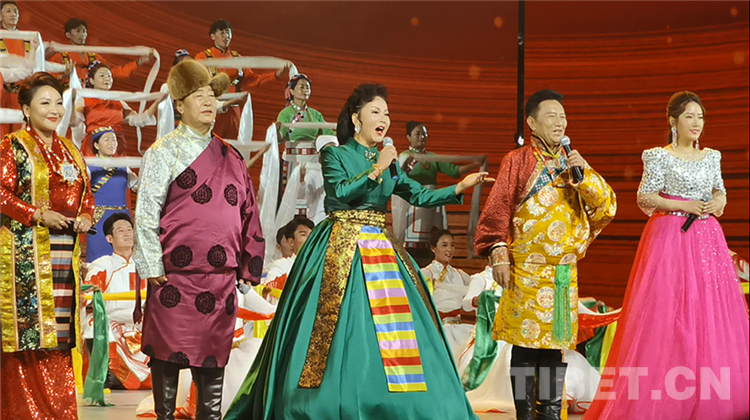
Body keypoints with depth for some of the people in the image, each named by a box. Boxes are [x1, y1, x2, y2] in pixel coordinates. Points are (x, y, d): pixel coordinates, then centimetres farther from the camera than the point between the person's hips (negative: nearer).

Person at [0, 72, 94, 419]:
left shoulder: (69, 151, 18)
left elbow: (86, 192, 23)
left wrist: (85, 216, 3)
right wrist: (39, 214, -17)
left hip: (65, 253, 6)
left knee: (60, 326, 5)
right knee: (30, 323, -7)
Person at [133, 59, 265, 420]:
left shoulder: (229, 157, 15)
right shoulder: (164, 152, 1)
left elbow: (247, 212, 17)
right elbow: (146, 212, -4)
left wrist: (248, 265, 12)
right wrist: (152, 266, -10)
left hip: (221, 276, 4)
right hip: (176, 272, -4)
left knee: (214, 353, 6)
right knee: (169, 351, 1)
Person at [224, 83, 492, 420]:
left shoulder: (387, 161, 15)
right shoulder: (334, 154, 1)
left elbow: (419, 196, 9)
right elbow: (339, 192, -15)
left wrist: (459, 188, -2)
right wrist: (376, 171, -19)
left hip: (381, 250, 5)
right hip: (340, 253, -5)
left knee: (390, 327, -1)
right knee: (338, 330, -8)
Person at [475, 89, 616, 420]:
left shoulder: (573, 163, 15)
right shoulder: (518, 162, 1)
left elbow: (607, 206, 7)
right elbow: (497, 209, -5)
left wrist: (585, 173, -8)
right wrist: (498, 253, -14)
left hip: (564, 270, 4)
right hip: (527, 269, -4)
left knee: (556, 342, 5)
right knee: (525, 343, -4)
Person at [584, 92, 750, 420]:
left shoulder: (711, 157, 13)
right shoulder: (660, 157, -2)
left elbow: (720, 191, 20)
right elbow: (644, 198, -5)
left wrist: (719, 202, -2)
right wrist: (683, 206, -13)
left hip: (708, 240, 6)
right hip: (671, 238, -5)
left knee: (712, 317, 3)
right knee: (667, 319, -8)